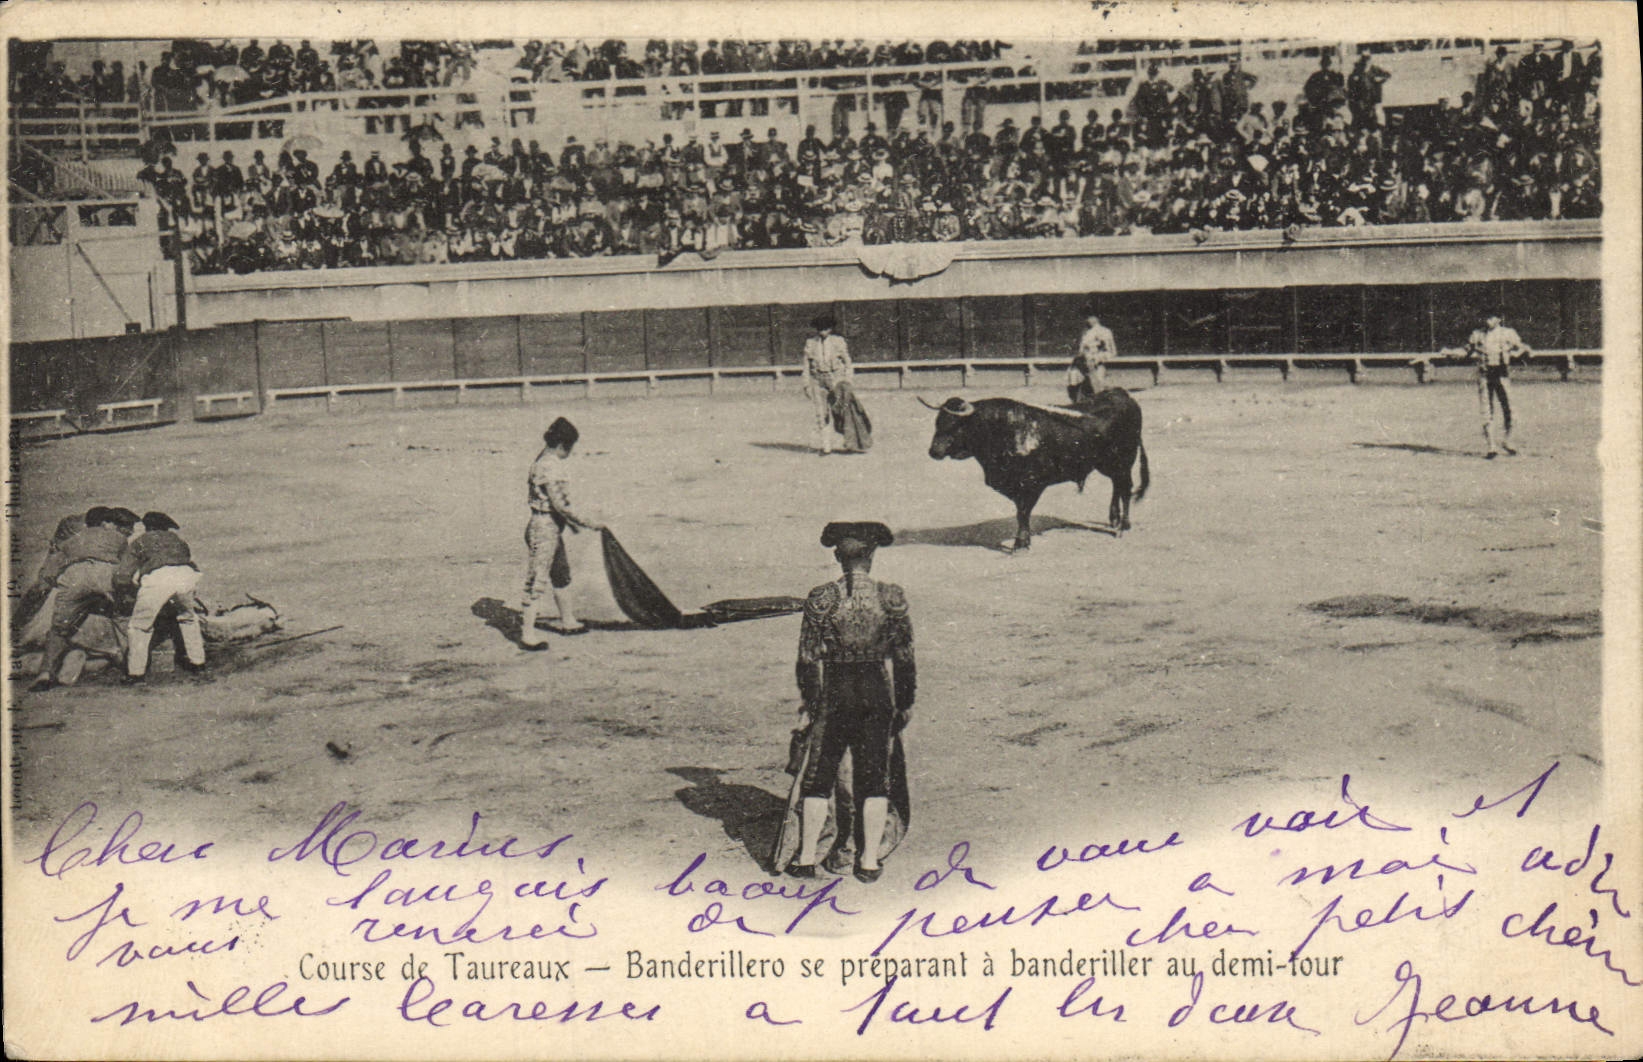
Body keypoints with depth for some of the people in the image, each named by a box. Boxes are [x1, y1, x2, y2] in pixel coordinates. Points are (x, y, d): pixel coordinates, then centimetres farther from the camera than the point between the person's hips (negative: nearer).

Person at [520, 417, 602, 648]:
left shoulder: (550, 460, 9)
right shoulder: (549, 467, -22)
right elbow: (560, 505, -24)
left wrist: (569, 521, 24)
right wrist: (590, 524, -20)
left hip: (553, 528, 11)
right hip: (544, 527, -11)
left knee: (562, 574, 22)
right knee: (538, 580, -6)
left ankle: (567, 621, 37)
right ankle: (527, 633, -2)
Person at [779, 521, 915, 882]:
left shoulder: (821, 598, -8)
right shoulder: (892, 597, -5)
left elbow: (809, 658, -6)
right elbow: (904, 657, -1)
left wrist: (809, 703, 4)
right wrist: (905, 703, 10)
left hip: (834, 692, -1)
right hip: (877, 692, 1)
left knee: (818, 775, 10)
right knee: (874, 777, 10)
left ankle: (806, 857, 16)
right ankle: (869, 860, 13)